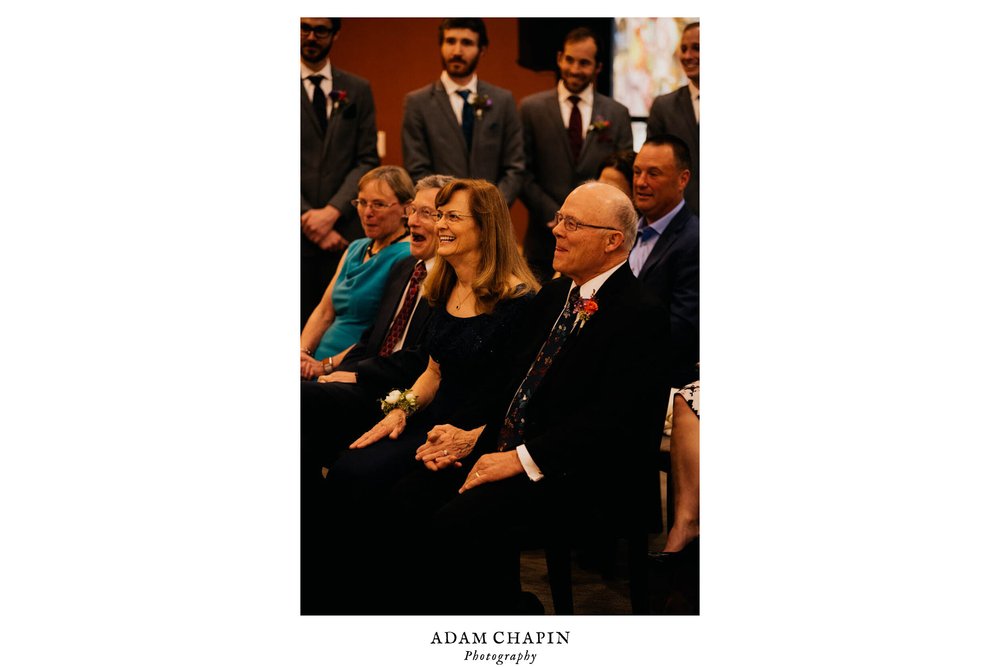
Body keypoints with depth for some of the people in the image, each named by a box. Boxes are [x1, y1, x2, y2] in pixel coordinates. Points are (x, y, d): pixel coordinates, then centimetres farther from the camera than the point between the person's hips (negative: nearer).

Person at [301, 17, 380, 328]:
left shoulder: (358, 90, 10)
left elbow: (367, 160, 5)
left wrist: (333, 211, -8)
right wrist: (308, 218, -9)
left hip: (345, 231, 2)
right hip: (299, 232, -2)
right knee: (299, 325, 1)